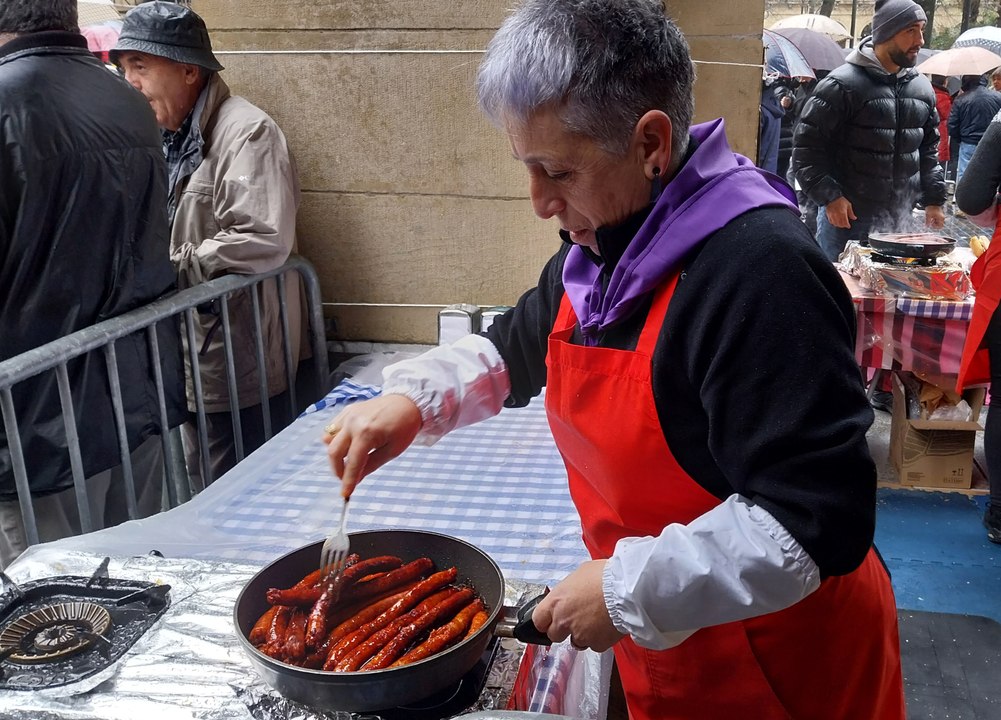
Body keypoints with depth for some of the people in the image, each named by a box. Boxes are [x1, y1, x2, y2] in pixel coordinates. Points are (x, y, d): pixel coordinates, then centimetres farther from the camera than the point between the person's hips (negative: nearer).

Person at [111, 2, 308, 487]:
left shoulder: (245, 132, -14)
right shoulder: (170, 138, 13)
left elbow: (263, 240, -27)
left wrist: (170, 269, -17)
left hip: (240, 369, -9)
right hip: (190, 361, 9)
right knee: (207, 494, 20)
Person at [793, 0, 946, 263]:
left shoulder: (922, 88, 9)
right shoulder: (843, 84, -11)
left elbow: (929, 148, 18)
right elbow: (806, 145, -11)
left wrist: (934, 199, 12)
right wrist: (829, 196, -16)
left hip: (899, 220, 6)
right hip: (846, 217, -6)